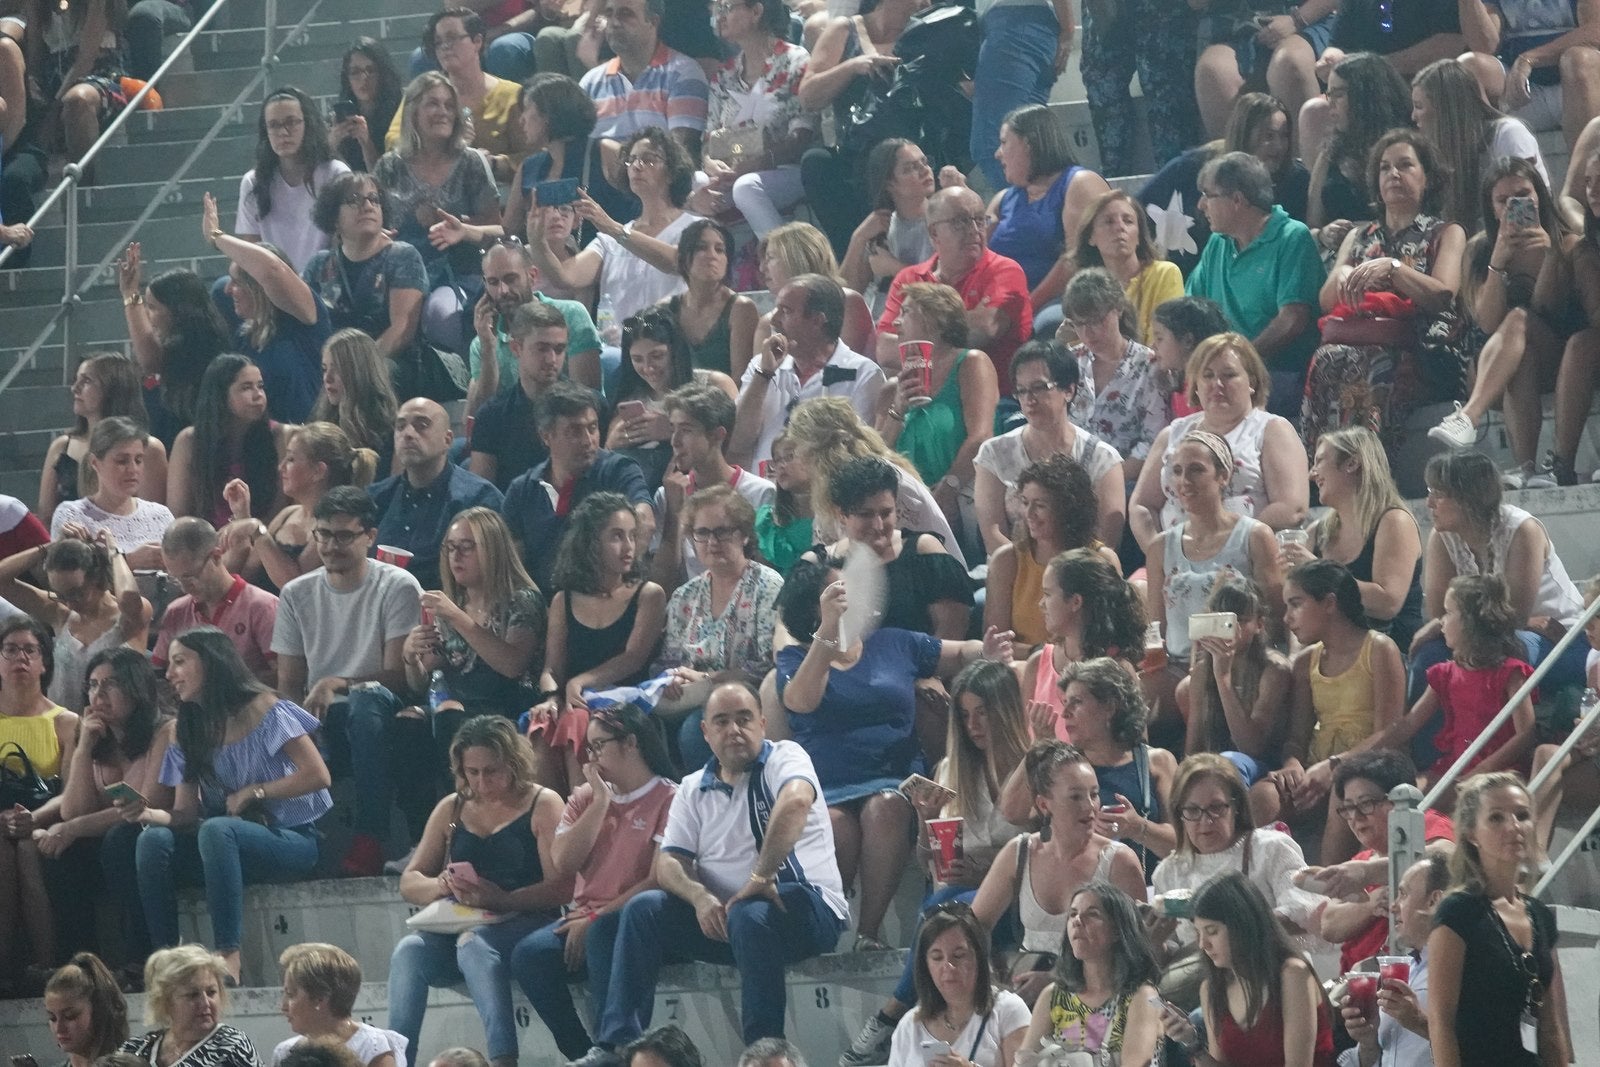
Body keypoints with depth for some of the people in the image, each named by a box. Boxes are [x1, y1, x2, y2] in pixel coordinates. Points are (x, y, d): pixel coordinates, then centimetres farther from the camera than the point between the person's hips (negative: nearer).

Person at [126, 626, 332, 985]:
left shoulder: (264, 710, -5)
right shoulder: (191, 732, 14)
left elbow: (318, 775, -14)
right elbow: (184, 815, 6)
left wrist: (251, 792, -13)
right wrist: (150, 814, -15)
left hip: (293, 838, -6)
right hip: (231, 844, 6)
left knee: (216, 830, -37)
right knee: (155, 839, -21)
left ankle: (228, 956, -42)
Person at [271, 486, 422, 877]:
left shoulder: (397, 588, 0)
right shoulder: (297, 595, 12)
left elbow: (398, 676, -8)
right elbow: (289, 685, 9)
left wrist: (336, 685, -24)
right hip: (318, 725, 2)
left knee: (368, 700, -41)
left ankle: (368, 840, -43)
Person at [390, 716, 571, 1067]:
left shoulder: (542, 805, 2)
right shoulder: (452, 809, 17)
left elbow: (561, 888, -9)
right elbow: (409, 883, 15)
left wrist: (501, 900, -25)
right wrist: (442, 886, -9)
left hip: (524, 925, -5)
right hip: (459, 927, 5)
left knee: (474, 943, -38)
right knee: (409, 951, -27)